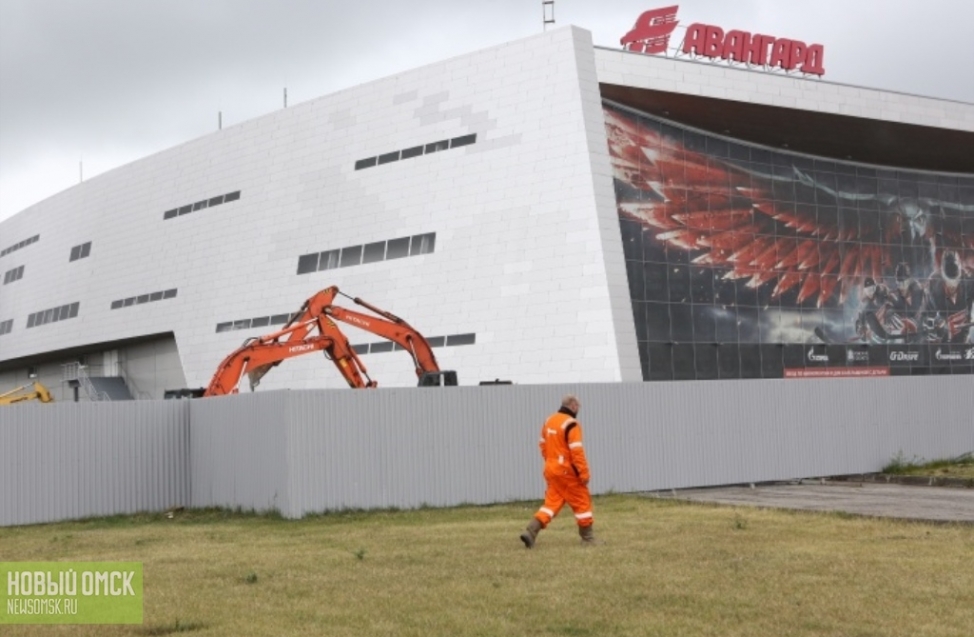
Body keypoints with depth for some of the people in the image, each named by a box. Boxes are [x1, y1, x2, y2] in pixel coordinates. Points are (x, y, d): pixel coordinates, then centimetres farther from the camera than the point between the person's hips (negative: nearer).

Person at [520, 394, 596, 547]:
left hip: (551, 470, 7)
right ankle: (588, 538, 14)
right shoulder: (571, 424, -15)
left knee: (552, 503, 9)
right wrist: (584, 473, -16)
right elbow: (577, 451, -19)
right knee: (582, 502, 7)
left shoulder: (549, 421, 10)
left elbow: (543, 444, 17)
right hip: (567, 471, -7)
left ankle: (530, 531, -5)